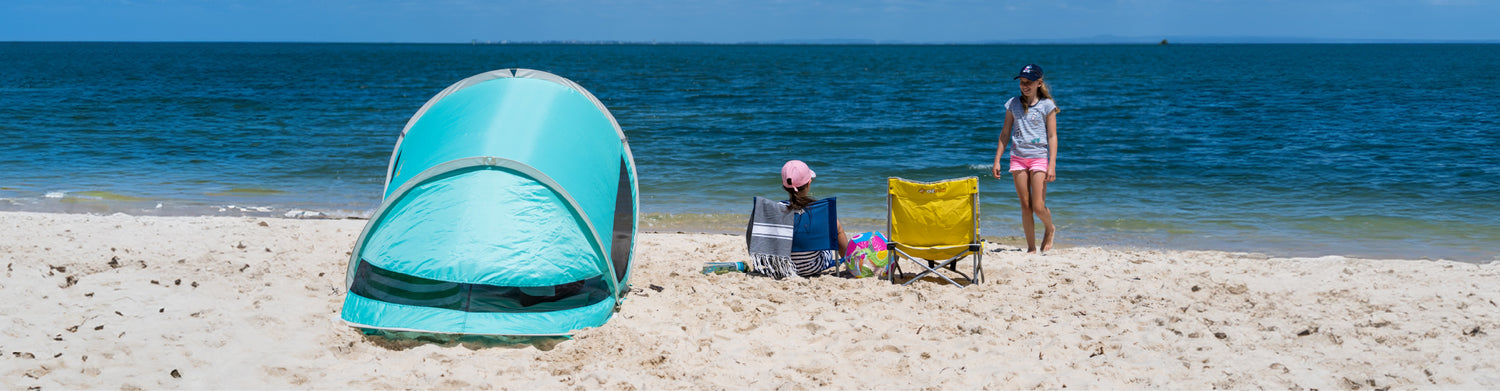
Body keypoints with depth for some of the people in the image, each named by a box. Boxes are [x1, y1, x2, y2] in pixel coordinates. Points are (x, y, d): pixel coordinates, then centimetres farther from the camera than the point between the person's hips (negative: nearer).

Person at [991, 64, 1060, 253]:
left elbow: (1052, 136, -2)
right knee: (1025, 206, 2)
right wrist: (997, 160, 8)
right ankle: (1031, 247, 11)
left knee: (1038, 207, -7)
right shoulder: (1013, 104, 7)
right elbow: (1005, 133, 12)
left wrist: (1052, 165, -10)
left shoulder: (1047, 105, 0)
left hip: (1039, 157, -3)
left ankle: (1050, 229, 25)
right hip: (1018, 158, 3)